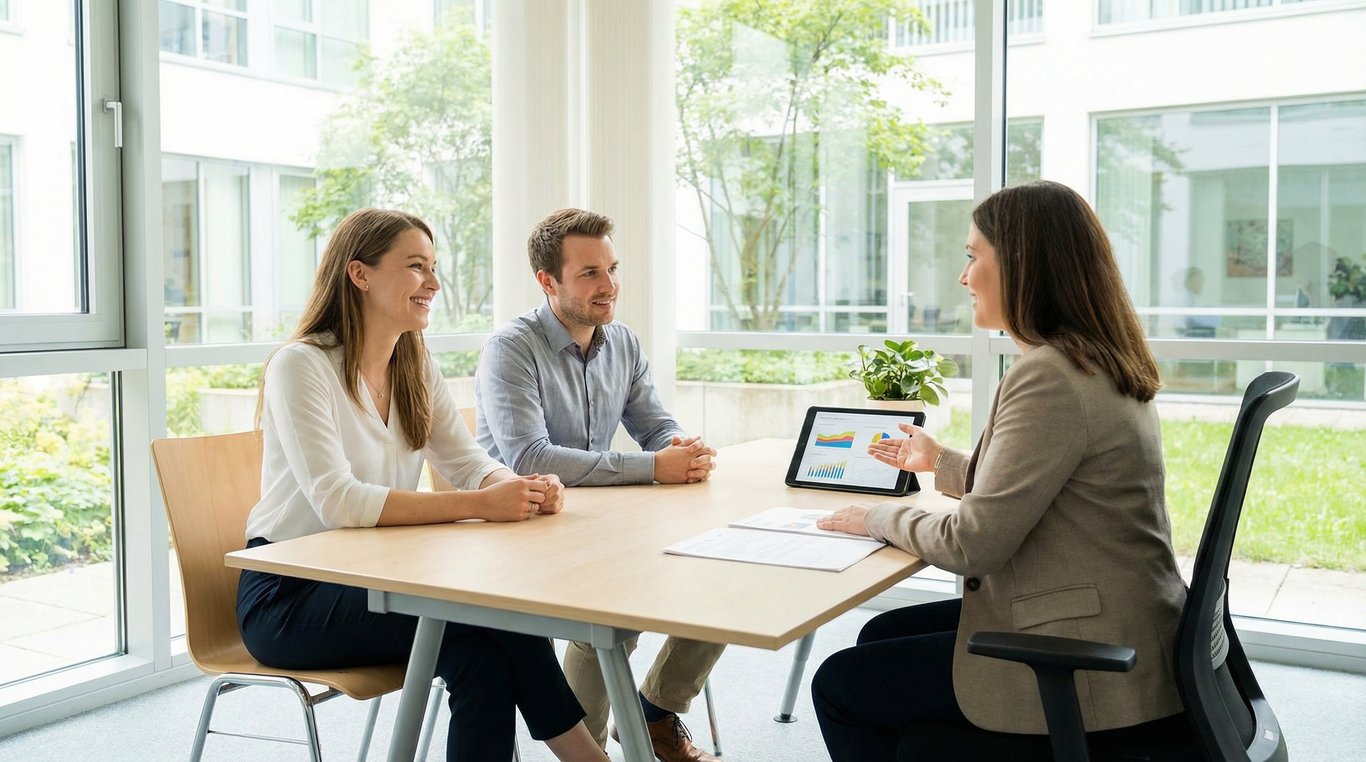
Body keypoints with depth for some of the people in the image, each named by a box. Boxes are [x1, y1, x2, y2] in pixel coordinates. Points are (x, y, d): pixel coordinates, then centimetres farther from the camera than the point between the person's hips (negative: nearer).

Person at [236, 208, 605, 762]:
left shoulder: (415, 366, 8)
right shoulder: (301, 365, -15)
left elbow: (468, 462, 4)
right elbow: (338, 502, -26)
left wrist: (527, 488, -19)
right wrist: (478, 505, -33)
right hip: (288, 597, -6)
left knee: (485, 656, -24)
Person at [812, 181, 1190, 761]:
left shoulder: (1048, 378, -23)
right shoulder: (1100, 364, 9)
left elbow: (974, 543, -22)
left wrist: (880, 518, -5)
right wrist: (940, 463, 25)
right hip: (1112, 631, 10)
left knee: (839, 686, 0)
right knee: (882, 635, 20)